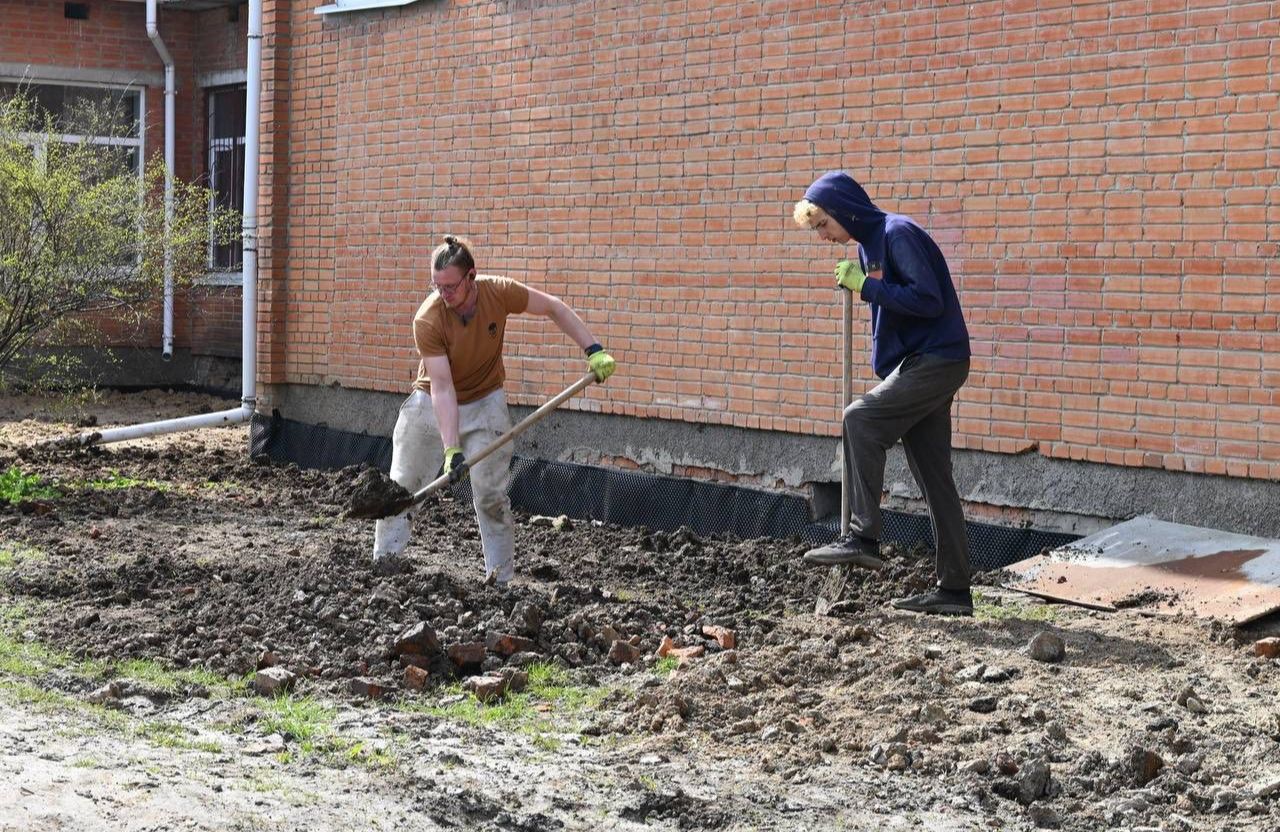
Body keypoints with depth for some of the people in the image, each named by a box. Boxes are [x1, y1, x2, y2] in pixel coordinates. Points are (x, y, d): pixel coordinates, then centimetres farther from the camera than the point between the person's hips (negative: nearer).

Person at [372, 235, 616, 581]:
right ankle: (383, 563, 15)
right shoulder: (427, 320, -28)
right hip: (431, 405, -1)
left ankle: (501, 578, 5)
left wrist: (593, 351, -13)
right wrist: (451, 449, -36)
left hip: (485, 403, 1)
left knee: (491, 495, -3)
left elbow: (553, 308, -7)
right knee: (401, 486, 3)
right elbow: (442, 388, -31)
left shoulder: (499, 292, -23)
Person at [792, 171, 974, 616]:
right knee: (933, 476, 7)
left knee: (860, 420, -20)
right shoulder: (869, 244, 15)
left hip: (938, 359, -10)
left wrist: (867, 286, -18)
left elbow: (929, 299, -22)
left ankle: (863, 536, -20)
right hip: (921, 362, 10)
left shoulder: (898, 234, -14)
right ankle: (954, 588, 9)